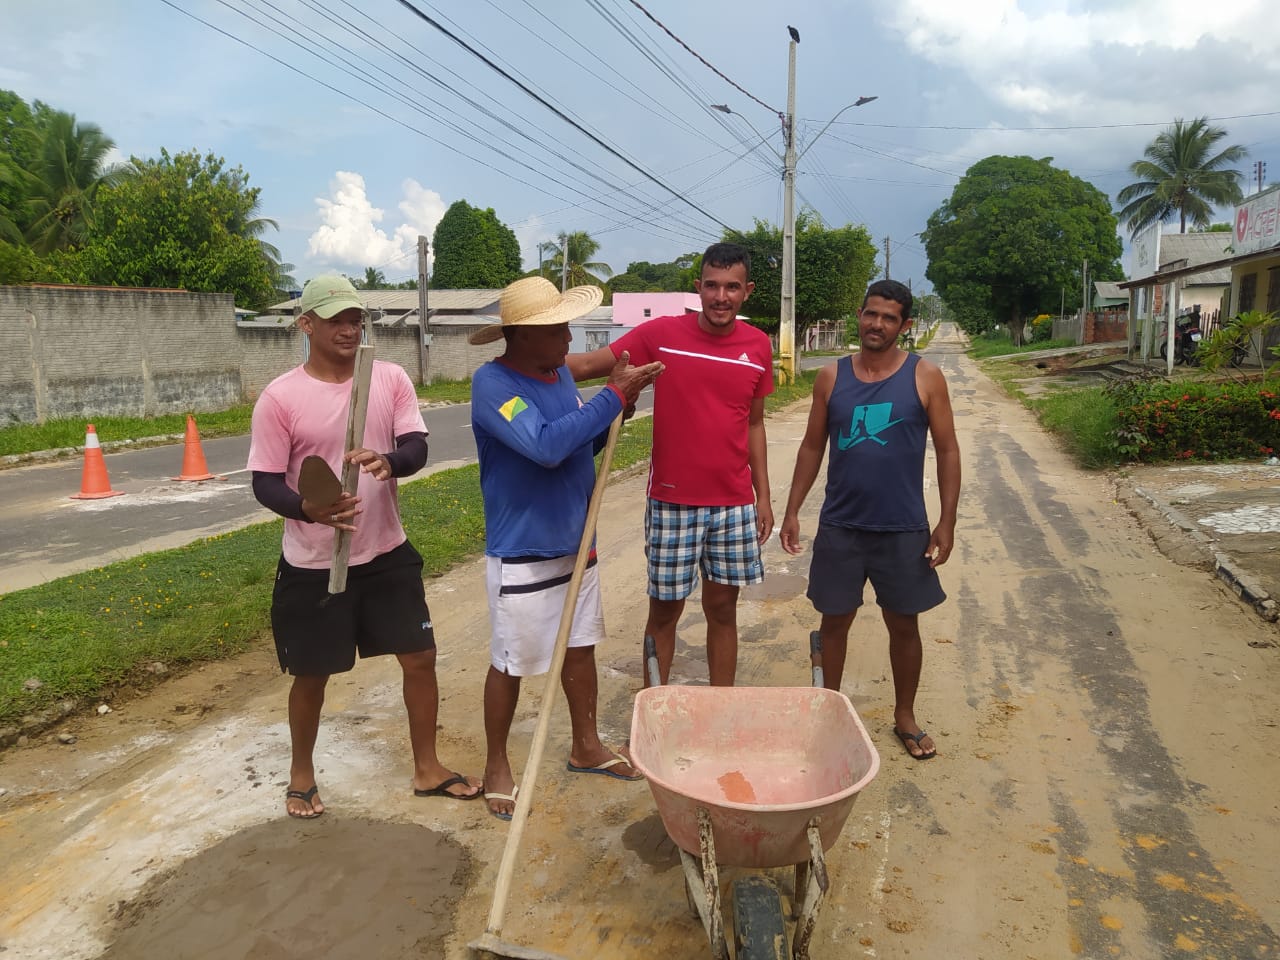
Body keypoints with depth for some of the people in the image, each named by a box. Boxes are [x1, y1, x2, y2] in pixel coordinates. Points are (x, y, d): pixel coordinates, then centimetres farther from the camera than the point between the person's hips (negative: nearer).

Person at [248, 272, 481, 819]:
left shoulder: (391, 379, -2)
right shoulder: (280, 397, -11)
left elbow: (417, 448, -10)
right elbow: (265, 483, -10)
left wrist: (388, 460, -34)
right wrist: (309, 509, -31)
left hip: (387, 554, 3)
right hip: (313, 564, -3)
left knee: (420, 656, 9)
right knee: (313, 674, 12)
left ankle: (427, 769, 28)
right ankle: (301, 774, 37)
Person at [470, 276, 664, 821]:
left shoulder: (561, 374, 4)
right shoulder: (492, 383, -20)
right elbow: (546, 447, -33)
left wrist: (615, 407, -5)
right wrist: (614, 396, -28)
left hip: (578, 543, 8)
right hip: (522, 556, -7)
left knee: (580, 646, 19)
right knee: (509, 663, 8)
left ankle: (586, 746, 39)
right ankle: (496, 766, 28)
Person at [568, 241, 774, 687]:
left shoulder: (758, 346, 3)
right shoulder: (661, 334, -7)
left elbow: (753, 424, 11)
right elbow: (586, 365, -11)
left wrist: (763, 495, 9)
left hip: (734, 504, 3)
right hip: (672, 503, -2)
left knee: (723, 608, 12)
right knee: (664, 610, 8)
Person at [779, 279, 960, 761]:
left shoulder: (924, 377, -4)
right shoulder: (831, 377, 1)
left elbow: (947, 450, -2)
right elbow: (812, 446, 7)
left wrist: (947, 521, -7)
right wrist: (792, 511, 3)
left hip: (903, 528, -1)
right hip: (840, 526, 1)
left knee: (903, 624, 12)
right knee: (835, 619, 11)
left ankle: (905, 717, 31)